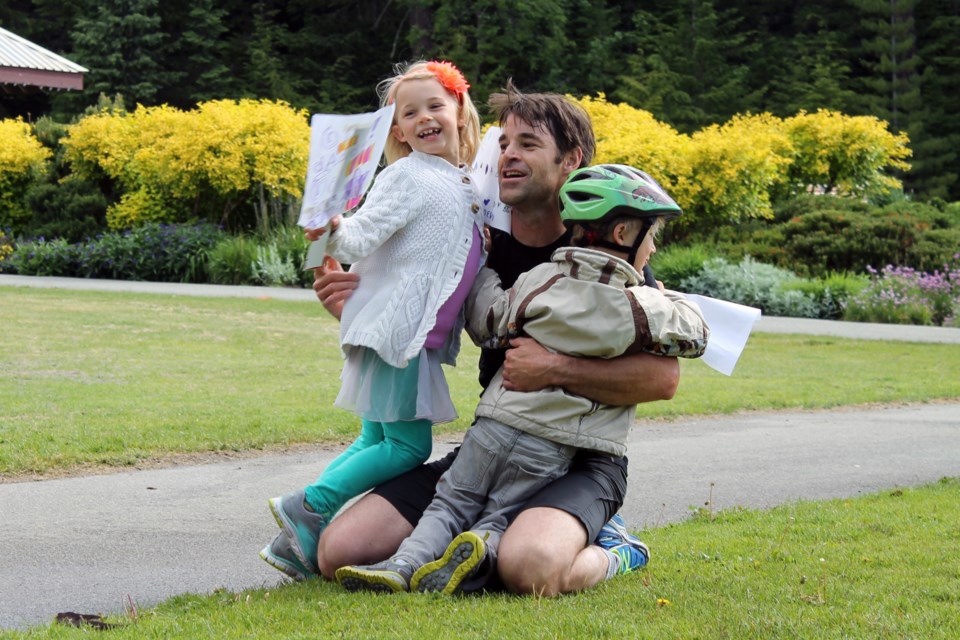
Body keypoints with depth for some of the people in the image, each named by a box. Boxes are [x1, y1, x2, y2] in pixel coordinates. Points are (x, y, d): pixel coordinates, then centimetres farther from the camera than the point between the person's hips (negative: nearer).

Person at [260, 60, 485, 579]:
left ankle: (296, 540, 12)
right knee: (408, 445, -10)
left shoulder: (464, 186, 17)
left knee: (375, 442, 10)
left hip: (419, 336, 9)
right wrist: (332, 231, -35)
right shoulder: (406, 177, -8)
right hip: (393, 327, -9)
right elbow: (361, 239, -17)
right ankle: (305, 506, -4)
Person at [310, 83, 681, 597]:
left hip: (580, 459, -5)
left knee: (528, 568, -38)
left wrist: (556, 368, -23)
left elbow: (663, 377, -15)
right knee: (340, 552, -10)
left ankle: (604, 550, -2)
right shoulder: (483, 247, 6)